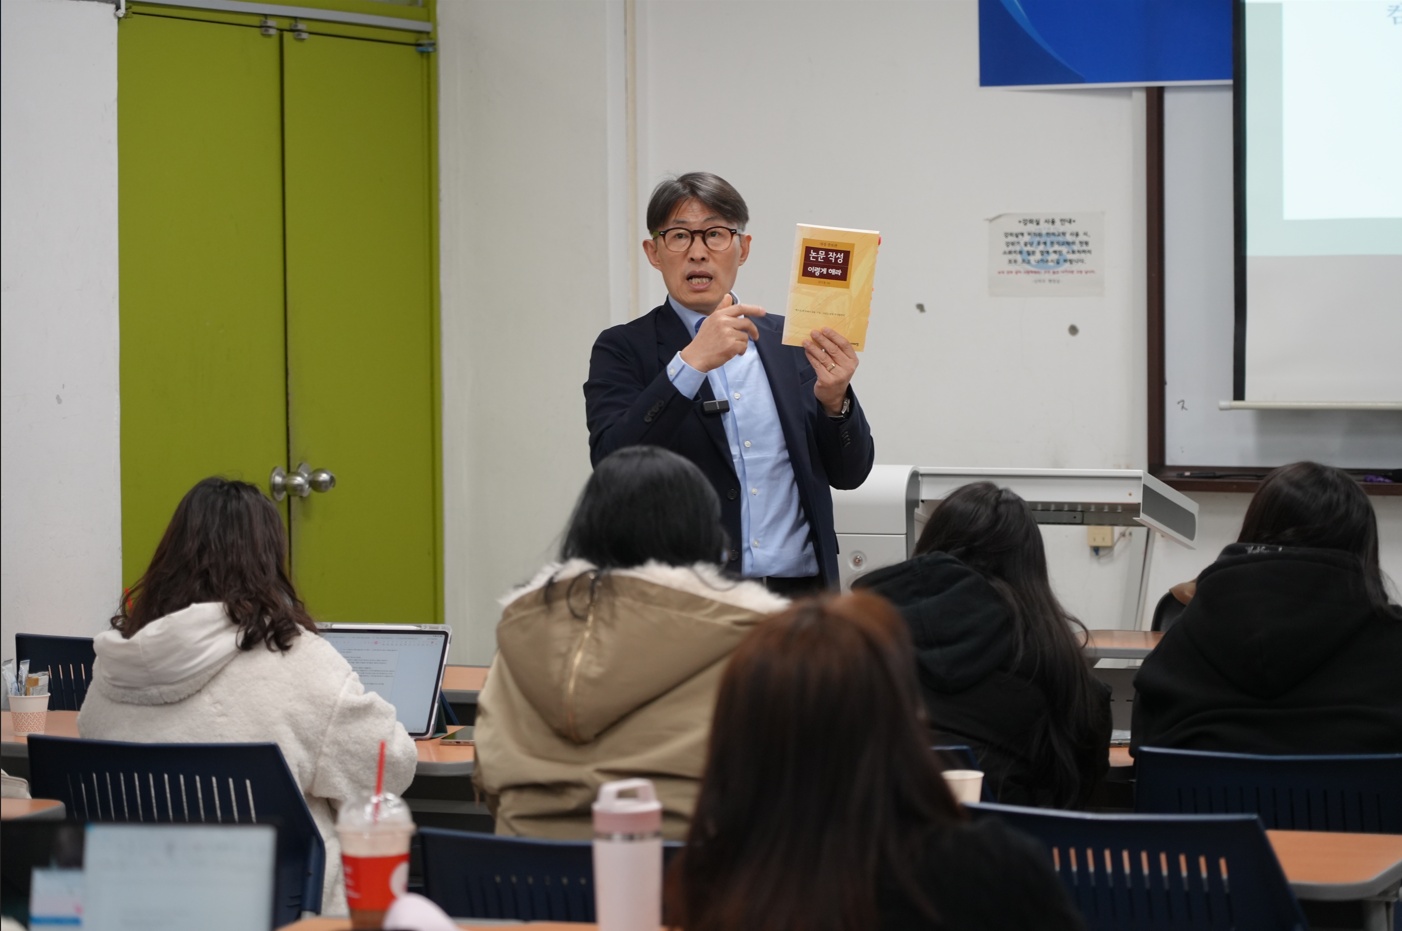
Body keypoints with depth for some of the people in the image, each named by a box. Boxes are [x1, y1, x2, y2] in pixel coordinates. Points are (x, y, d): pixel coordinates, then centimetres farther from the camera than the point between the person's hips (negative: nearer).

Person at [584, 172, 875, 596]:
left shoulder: (788, 341, 14)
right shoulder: (624, 350, 4)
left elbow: (849, 473, 13)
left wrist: (835, 400, -7)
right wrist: (691, 362, -21)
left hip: (799, 591, 3)